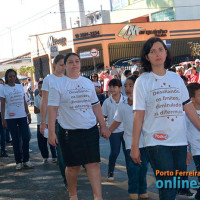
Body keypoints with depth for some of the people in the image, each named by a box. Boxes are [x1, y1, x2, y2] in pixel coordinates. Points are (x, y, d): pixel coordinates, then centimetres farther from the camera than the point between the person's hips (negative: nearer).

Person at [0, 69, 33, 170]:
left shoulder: (20, 86, 10)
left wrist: (28, 114, 9)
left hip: (22, 116, 3)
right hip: (10, 118, -3)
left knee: (26, 138, -2)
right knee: (15, 140, 2)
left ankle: (26, 160, 10)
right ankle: (18, 161, 10)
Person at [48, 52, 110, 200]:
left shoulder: (88, 83, 11)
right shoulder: (58, 85, -2)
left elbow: (96, 105, 15)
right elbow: (52, 109, -5)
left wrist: (103, 126, 11)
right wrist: (51, 132, -11)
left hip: (90, 130, 3)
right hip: (69, 131, -3)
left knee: (94, 164, -4)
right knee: (73, 166, 6)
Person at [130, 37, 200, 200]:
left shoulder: (176, 78, 9)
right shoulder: (142, 81, -1)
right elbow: (139, 115, -3)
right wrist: (134, 146, -5)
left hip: (180, 141, 4)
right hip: (157, 143, -4)